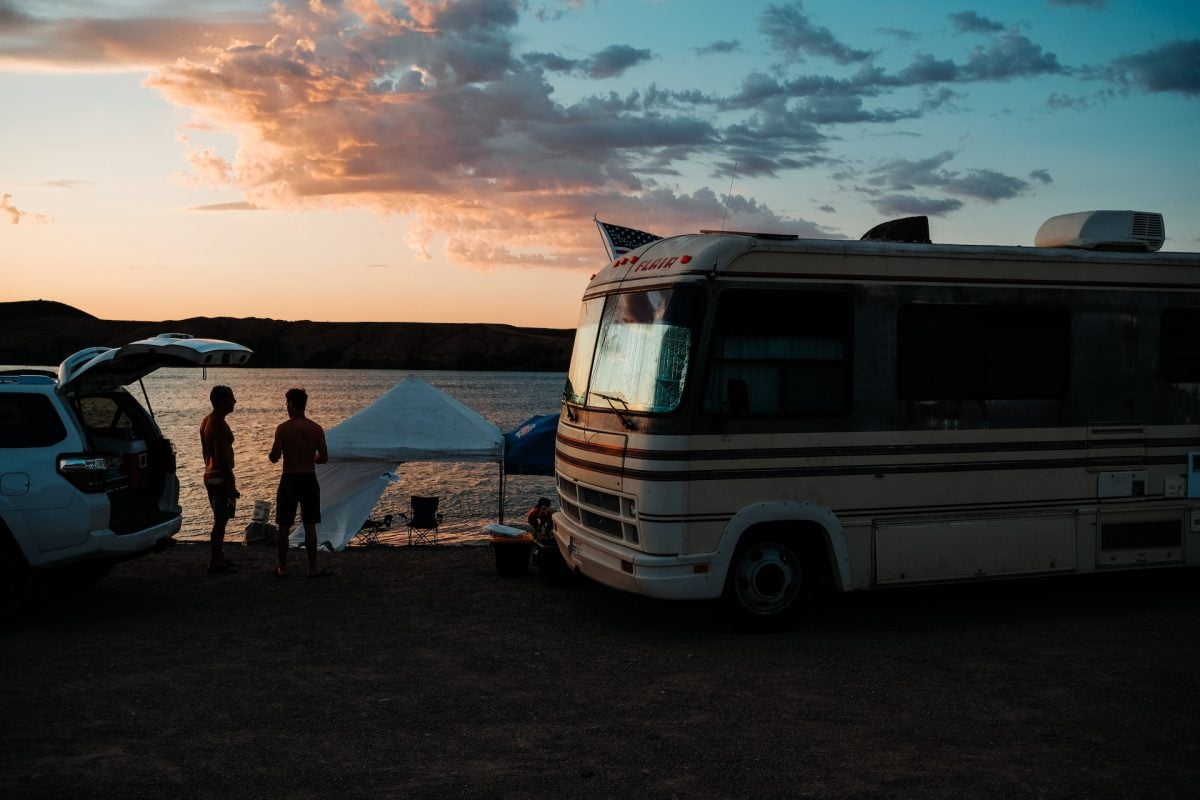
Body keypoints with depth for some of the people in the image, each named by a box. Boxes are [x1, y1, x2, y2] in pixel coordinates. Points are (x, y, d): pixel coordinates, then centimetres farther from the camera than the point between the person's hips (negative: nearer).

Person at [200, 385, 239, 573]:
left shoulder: (207, 421, 11)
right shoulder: (219, 425, -20)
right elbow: (222, 458, -23)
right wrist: (231, 485, -20)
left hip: (210, 475, 10)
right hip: (220, 477, -10)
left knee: (220, 519, 18)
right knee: (220, 521, -3)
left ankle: (218, 558, 26)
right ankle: (216, 562, 2)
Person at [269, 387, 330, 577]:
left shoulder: (283, 428, -10)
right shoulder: (316, 429, -2)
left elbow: (274, 458, -11)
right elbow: (324, 458, -2)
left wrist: (274, 452, 11)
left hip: (289, 480, -2)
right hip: (309, 480, 2)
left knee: (284, 527, 9)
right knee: (310, 526, 8)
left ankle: (282, 567, 16)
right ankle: (313, 568, 10)